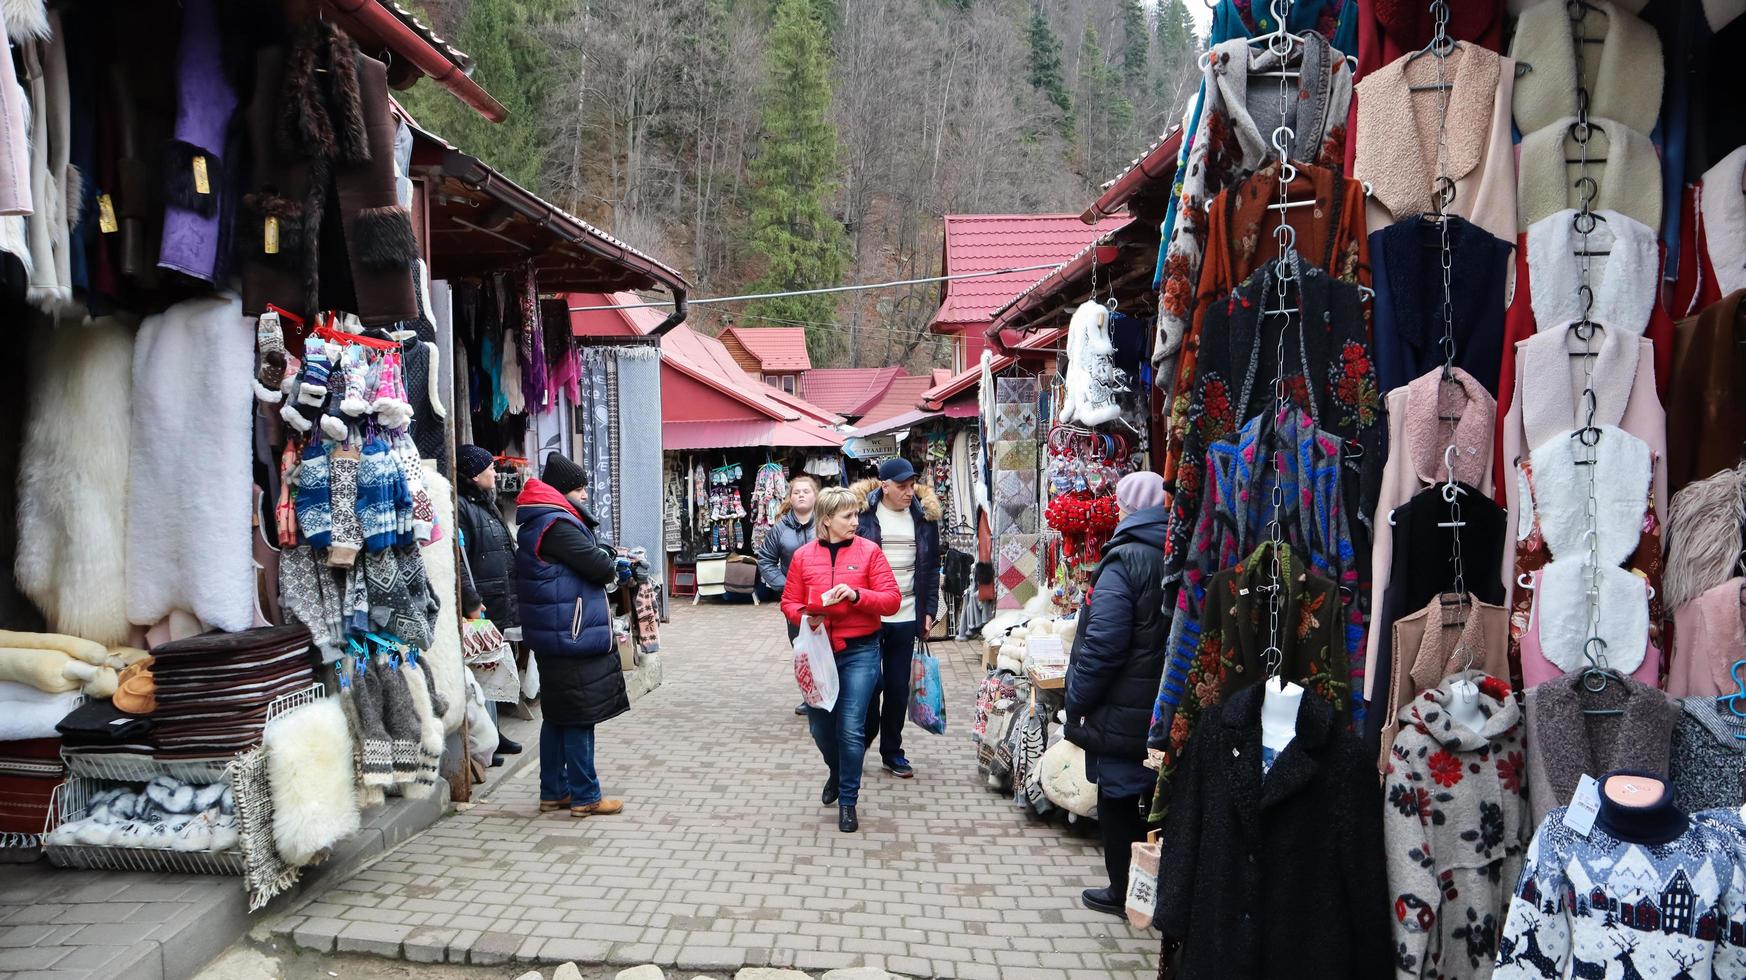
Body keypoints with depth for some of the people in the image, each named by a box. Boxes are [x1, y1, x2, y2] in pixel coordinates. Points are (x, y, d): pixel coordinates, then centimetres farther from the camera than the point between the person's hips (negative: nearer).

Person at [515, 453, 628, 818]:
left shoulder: (536, 525, 16)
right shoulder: (557, 525, -18)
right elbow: (601, 567, -18)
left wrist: (608, 555, 1)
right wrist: (613, 561, 3)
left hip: (552, 638, 11)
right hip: (573, 636, -11)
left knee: (557, 716, 16)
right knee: (580, 718, -3)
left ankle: (553, 791, 24)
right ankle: (584, 797, 4)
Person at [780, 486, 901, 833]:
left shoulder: (868, 551, -3)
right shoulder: (803, 556, 2)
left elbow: (892, 599, -6)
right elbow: (789, 602, 7)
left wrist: (856, 595, -21)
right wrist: (806, 616, -14)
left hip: (859, 652, -2)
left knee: (851, 729, -7)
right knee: (820, 726, 13)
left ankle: (848, 800, 11)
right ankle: (836, 773, 44)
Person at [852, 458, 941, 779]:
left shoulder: (923, 515, 4)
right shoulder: (863, 513, -6)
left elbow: (931, 568, 10)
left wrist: (929, 611, 5)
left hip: (906, 617, 3)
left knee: (898, 687, 10)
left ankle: (892, 752, 23)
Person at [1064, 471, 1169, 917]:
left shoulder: (1124, 561, -18)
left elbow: (1102, 645, -21)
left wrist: (1076, 703, -10)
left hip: (1123, 713, -6)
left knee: (1118, 797, 9)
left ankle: (1124, 892, 20)